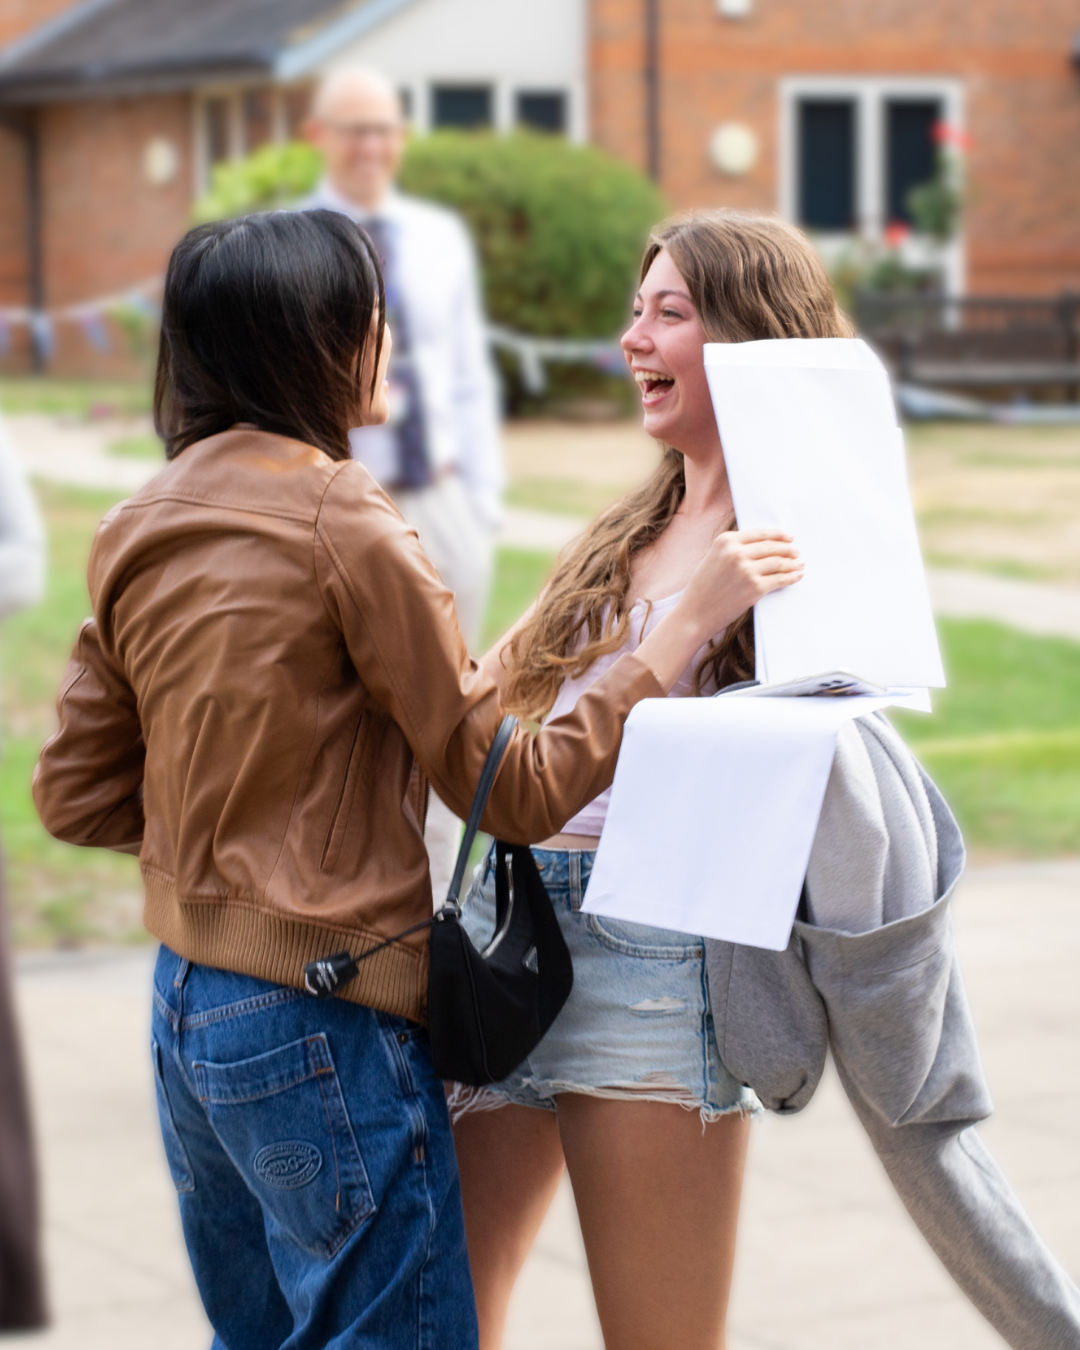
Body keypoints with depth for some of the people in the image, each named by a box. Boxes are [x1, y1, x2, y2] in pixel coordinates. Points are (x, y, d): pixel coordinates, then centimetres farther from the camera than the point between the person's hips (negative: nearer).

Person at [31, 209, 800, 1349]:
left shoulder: (135, 532, 5)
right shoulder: (344, 524, -16)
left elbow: (77, 796, 10)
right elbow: (514, 793, -14)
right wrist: (689, 621, -14)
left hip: (184, 1005, 8)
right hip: (321, 1026, -8)